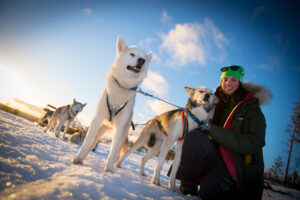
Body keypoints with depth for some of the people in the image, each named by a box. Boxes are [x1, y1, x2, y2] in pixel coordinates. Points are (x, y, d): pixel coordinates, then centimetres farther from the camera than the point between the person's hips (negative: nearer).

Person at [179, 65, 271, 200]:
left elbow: (254, 144, -16)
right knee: (194, 137, -28)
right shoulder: (218, 105, 13)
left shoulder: (252, 108, -1)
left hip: (240, 162, -3)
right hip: (217, 157, 4)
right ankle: (188, 185, -9)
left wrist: (212, 130, -22)